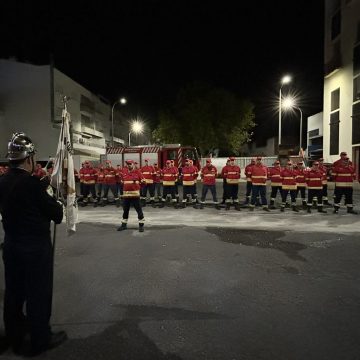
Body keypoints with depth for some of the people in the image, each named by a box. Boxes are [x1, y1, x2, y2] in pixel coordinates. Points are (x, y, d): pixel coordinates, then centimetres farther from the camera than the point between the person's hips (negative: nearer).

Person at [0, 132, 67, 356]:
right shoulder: (32, 184, -22)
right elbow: (56, 214, -17)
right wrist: (58, 205, 5)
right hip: (36, 247, -8)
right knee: (39, 294, 9)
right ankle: (40, 340, 26)